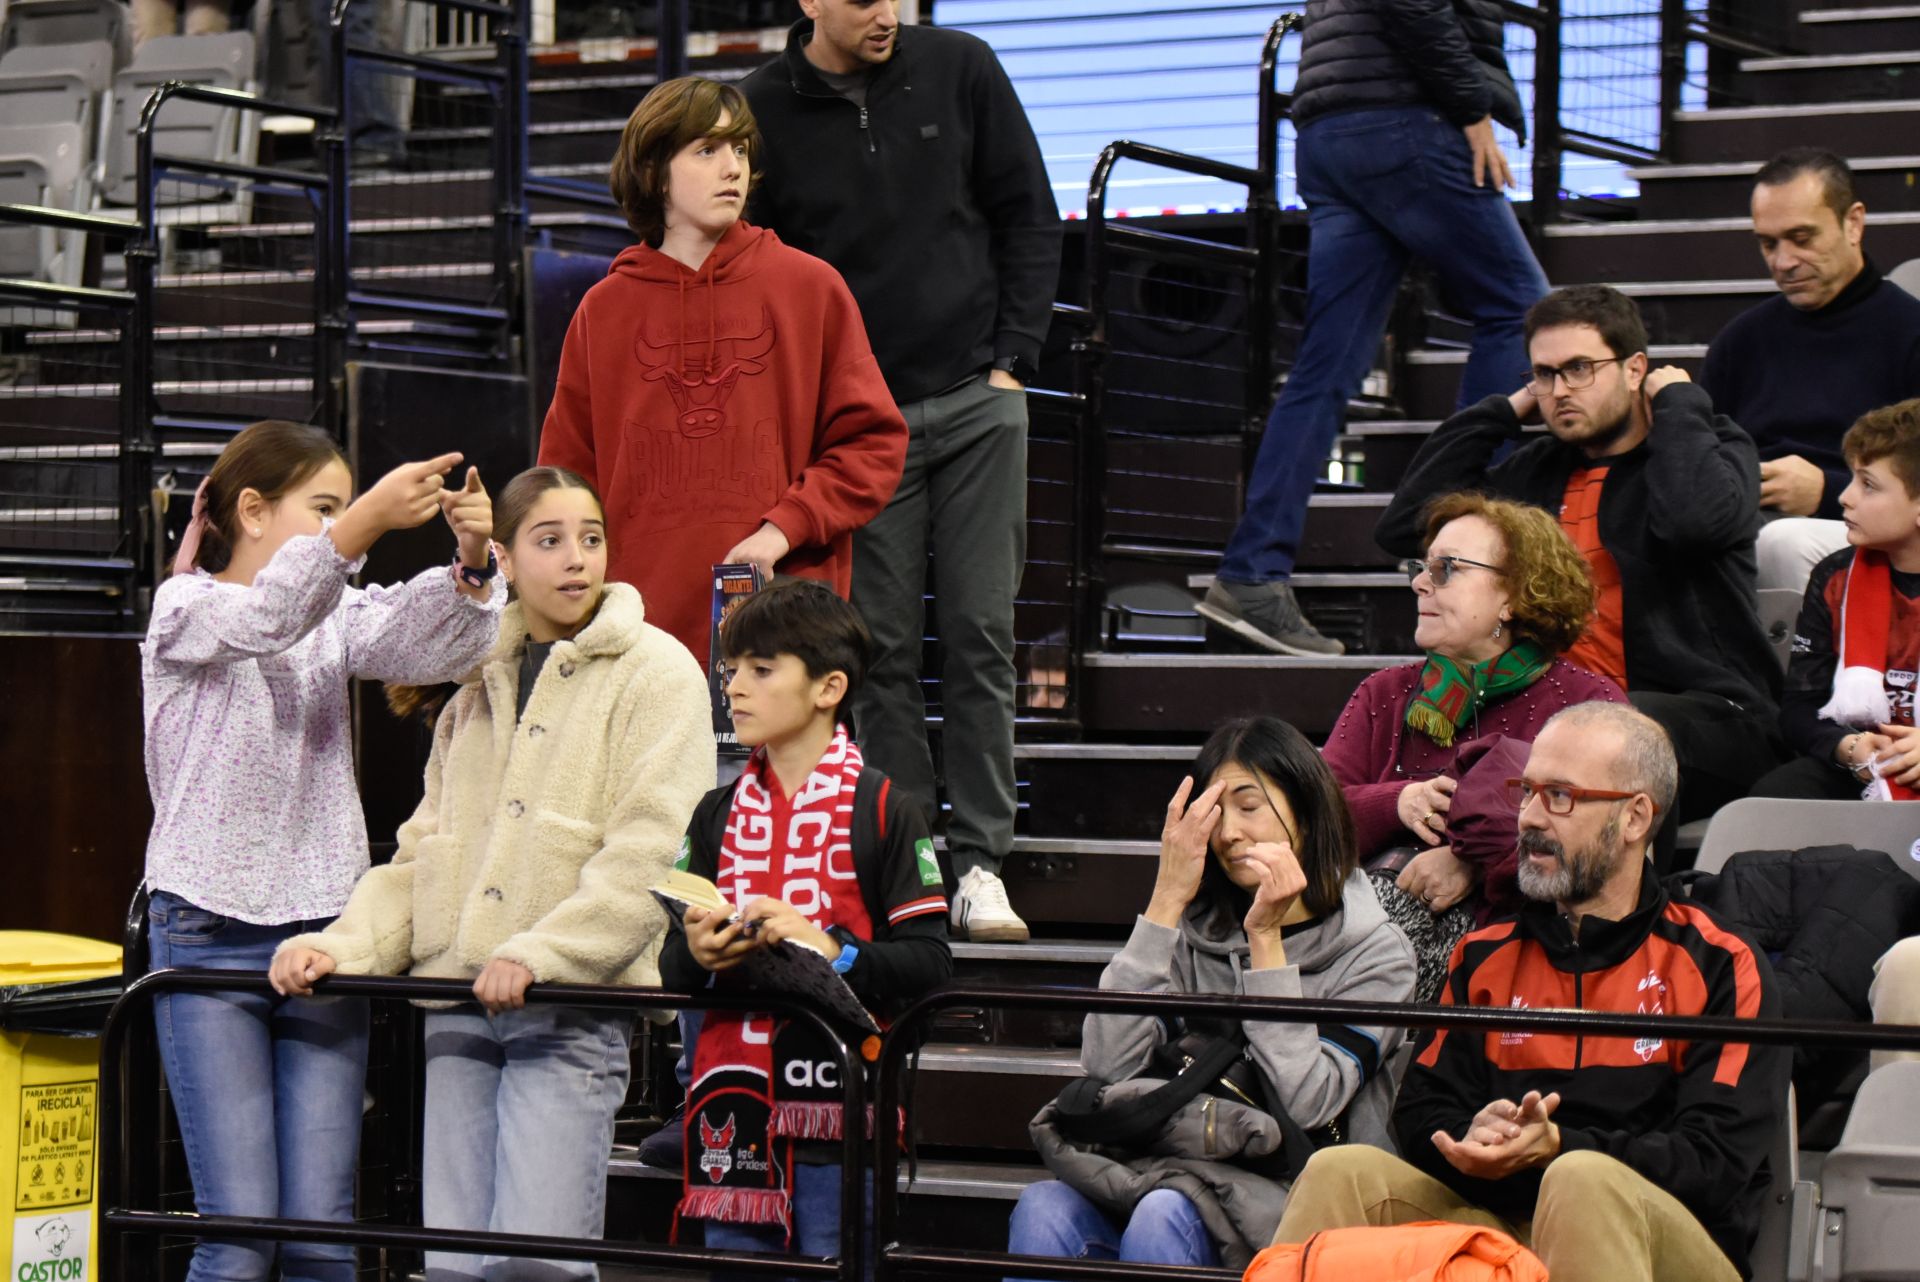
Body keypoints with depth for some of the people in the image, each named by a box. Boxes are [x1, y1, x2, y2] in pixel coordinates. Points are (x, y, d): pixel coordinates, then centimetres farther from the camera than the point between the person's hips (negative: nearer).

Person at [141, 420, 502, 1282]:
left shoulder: (338, 616, 12)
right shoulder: (184, 609, -2)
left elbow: (429, 647, -7)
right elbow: (263, 621, -25)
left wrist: (470, 565, -28)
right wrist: (365, 522, -39)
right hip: (209, 935, -4)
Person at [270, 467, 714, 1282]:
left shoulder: (656, 673, 1)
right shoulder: (478, 686, 20)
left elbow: (652, 851, -10)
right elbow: (422, 850, 20)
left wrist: (540, 953, -20)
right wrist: (342, 946, 3)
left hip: (572, 1006, -6)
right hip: (458, 1001, 6)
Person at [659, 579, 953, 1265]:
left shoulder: (881, 808, -1)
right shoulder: (719, 813, 15)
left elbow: (929, 961, -7)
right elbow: (672, 967, 15)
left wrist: (832, 951, -21)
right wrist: (696, 953, -7)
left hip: (841, 1106, -5)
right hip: (735, 1105, 5)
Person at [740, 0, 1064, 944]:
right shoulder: (765, 113, -1)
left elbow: (1028, 217, 9)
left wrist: (1013, 359, 2)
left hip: (976, 402, 1)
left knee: (979, 635, -2)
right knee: (883, 648, -1)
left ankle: (979, 864, 1)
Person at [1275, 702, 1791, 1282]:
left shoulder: (1721, 966, 4)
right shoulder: (1486, 957, 20)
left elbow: (1716, 1160, -7)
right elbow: (1421, 1113, 15)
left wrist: (1558, 1149, -21)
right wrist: (1474, 1141, -11)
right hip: (1495, 1224, 4)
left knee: (1581, 1180, -37)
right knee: (1343, 1172, -20)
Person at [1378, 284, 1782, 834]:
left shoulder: (1711, 446, 7)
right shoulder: (1536, 473, 21)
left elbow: (1695, 517, -19)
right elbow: (1402, 527, 12)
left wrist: (1679, 401, -3)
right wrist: (1499, 413, 15)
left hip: (1710, 719, -5)